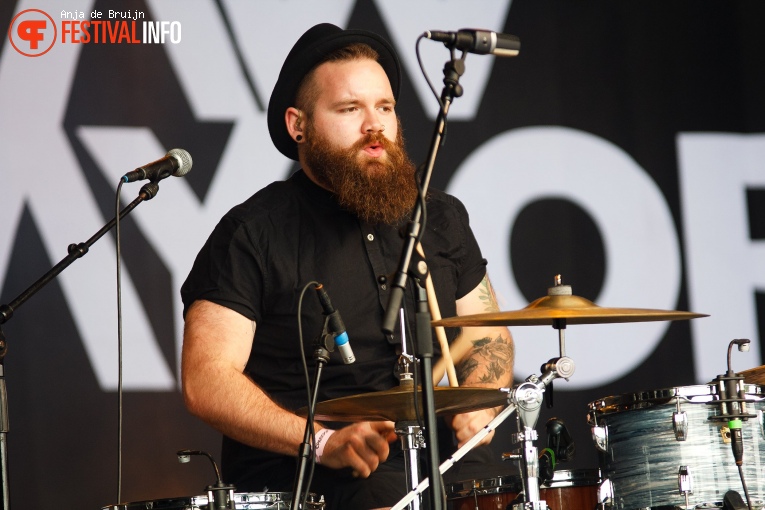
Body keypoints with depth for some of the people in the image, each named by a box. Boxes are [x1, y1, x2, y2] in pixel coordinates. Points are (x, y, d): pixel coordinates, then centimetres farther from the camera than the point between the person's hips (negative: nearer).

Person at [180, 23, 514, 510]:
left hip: (426, 464, 6)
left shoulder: (440, 218, 14)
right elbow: (206, 382, -11)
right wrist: (325, 442, -23)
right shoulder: (254, 232, -4)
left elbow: (487, 334, 22)